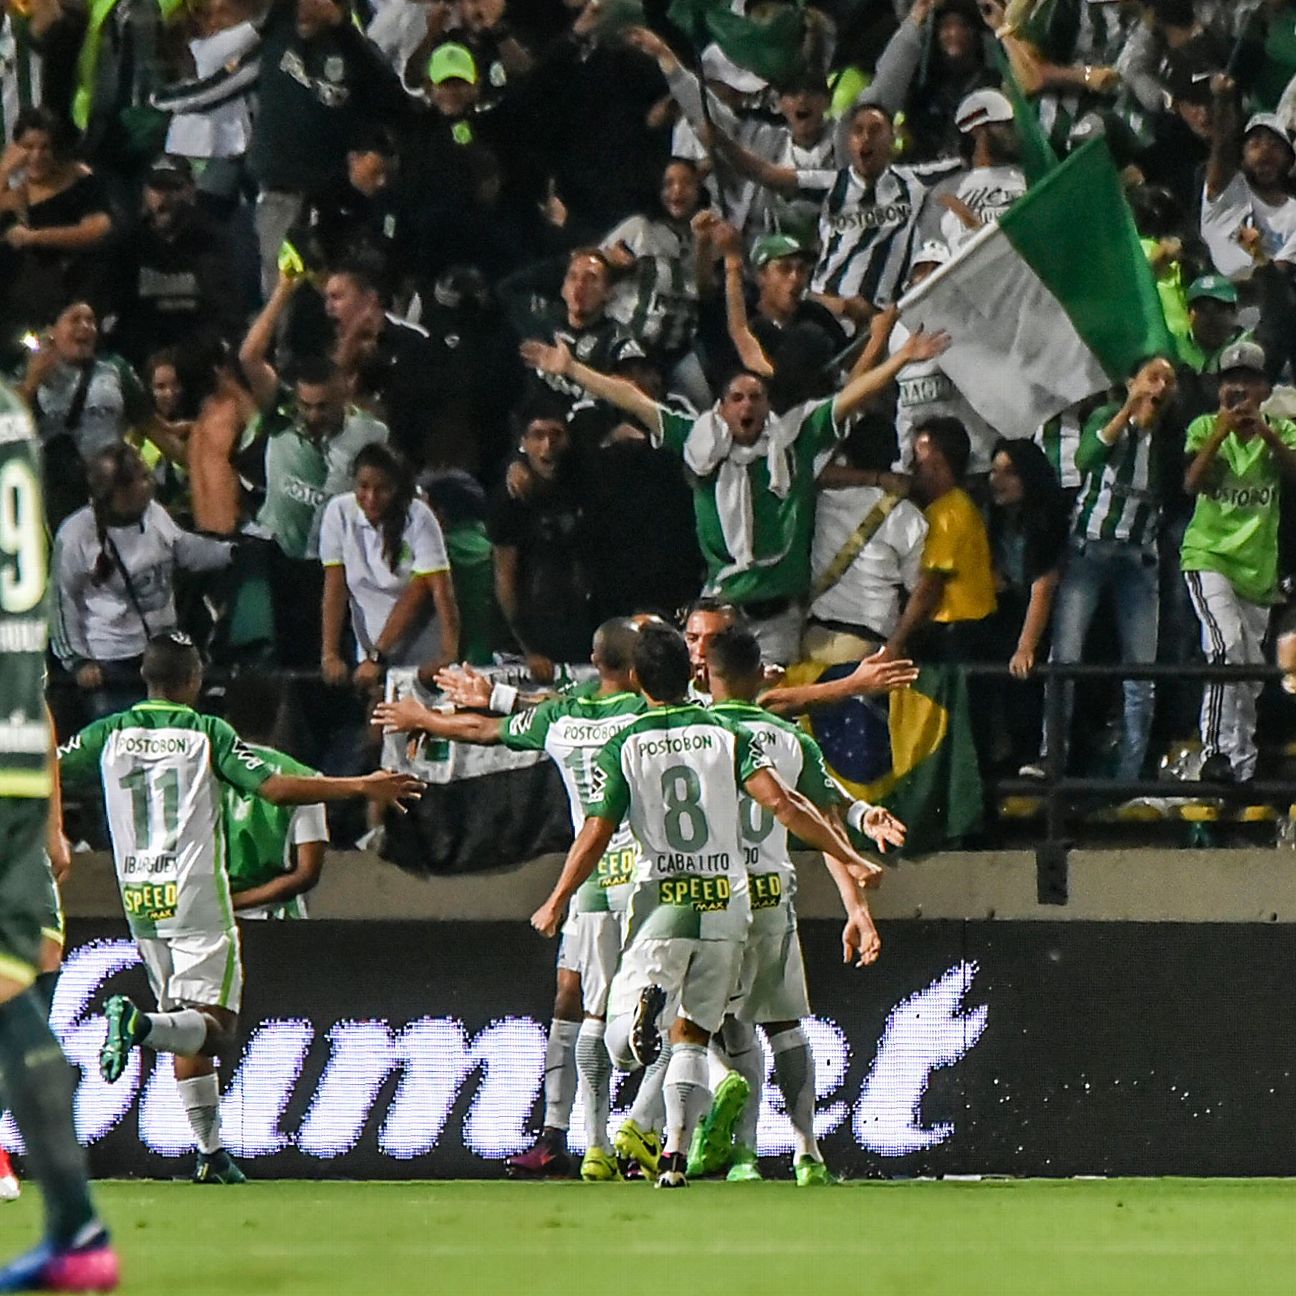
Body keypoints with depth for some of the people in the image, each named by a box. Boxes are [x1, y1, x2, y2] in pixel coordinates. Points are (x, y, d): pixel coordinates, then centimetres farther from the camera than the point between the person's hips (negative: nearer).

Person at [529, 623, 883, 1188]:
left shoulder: (622, 749, -1)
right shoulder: (727, 736, 2)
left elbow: (594, 837, -5)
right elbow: (781, 803, -10)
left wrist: (555, 904, 8)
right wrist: (849, 858, -7)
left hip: (660, 905, -2)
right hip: (726, 904, 2)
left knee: (622, 1048, -3)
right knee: (691, 1037, 15)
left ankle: (644, 1004, -40)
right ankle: (675, 1156, 1)